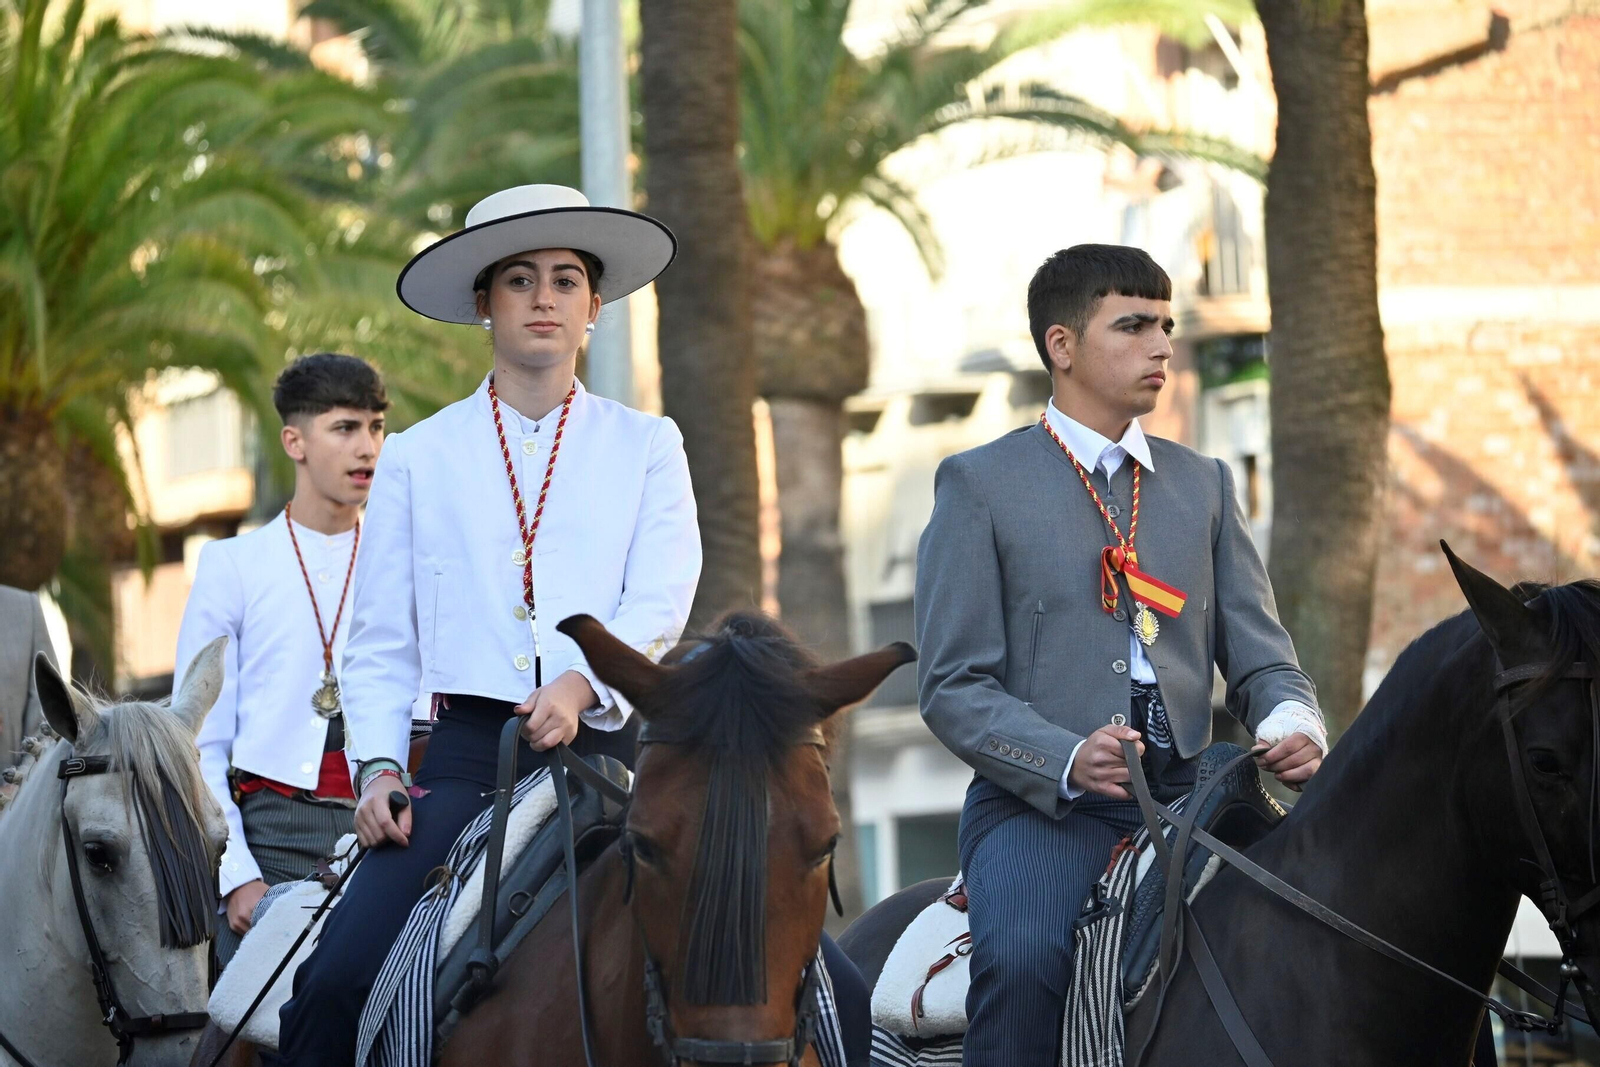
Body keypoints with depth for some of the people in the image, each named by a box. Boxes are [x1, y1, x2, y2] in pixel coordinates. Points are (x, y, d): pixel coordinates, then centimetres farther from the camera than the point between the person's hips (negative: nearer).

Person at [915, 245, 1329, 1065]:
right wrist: (1068, 760, -21)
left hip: (1186, 798, 4)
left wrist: (1293, 726, -11)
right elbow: (952, 688, -2)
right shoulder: (980, 484, 5)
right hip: (1039, 802, -4)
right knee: (1024, 957, -34)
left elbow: (1261, 658, 14)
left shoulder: (1203, 484, 19)